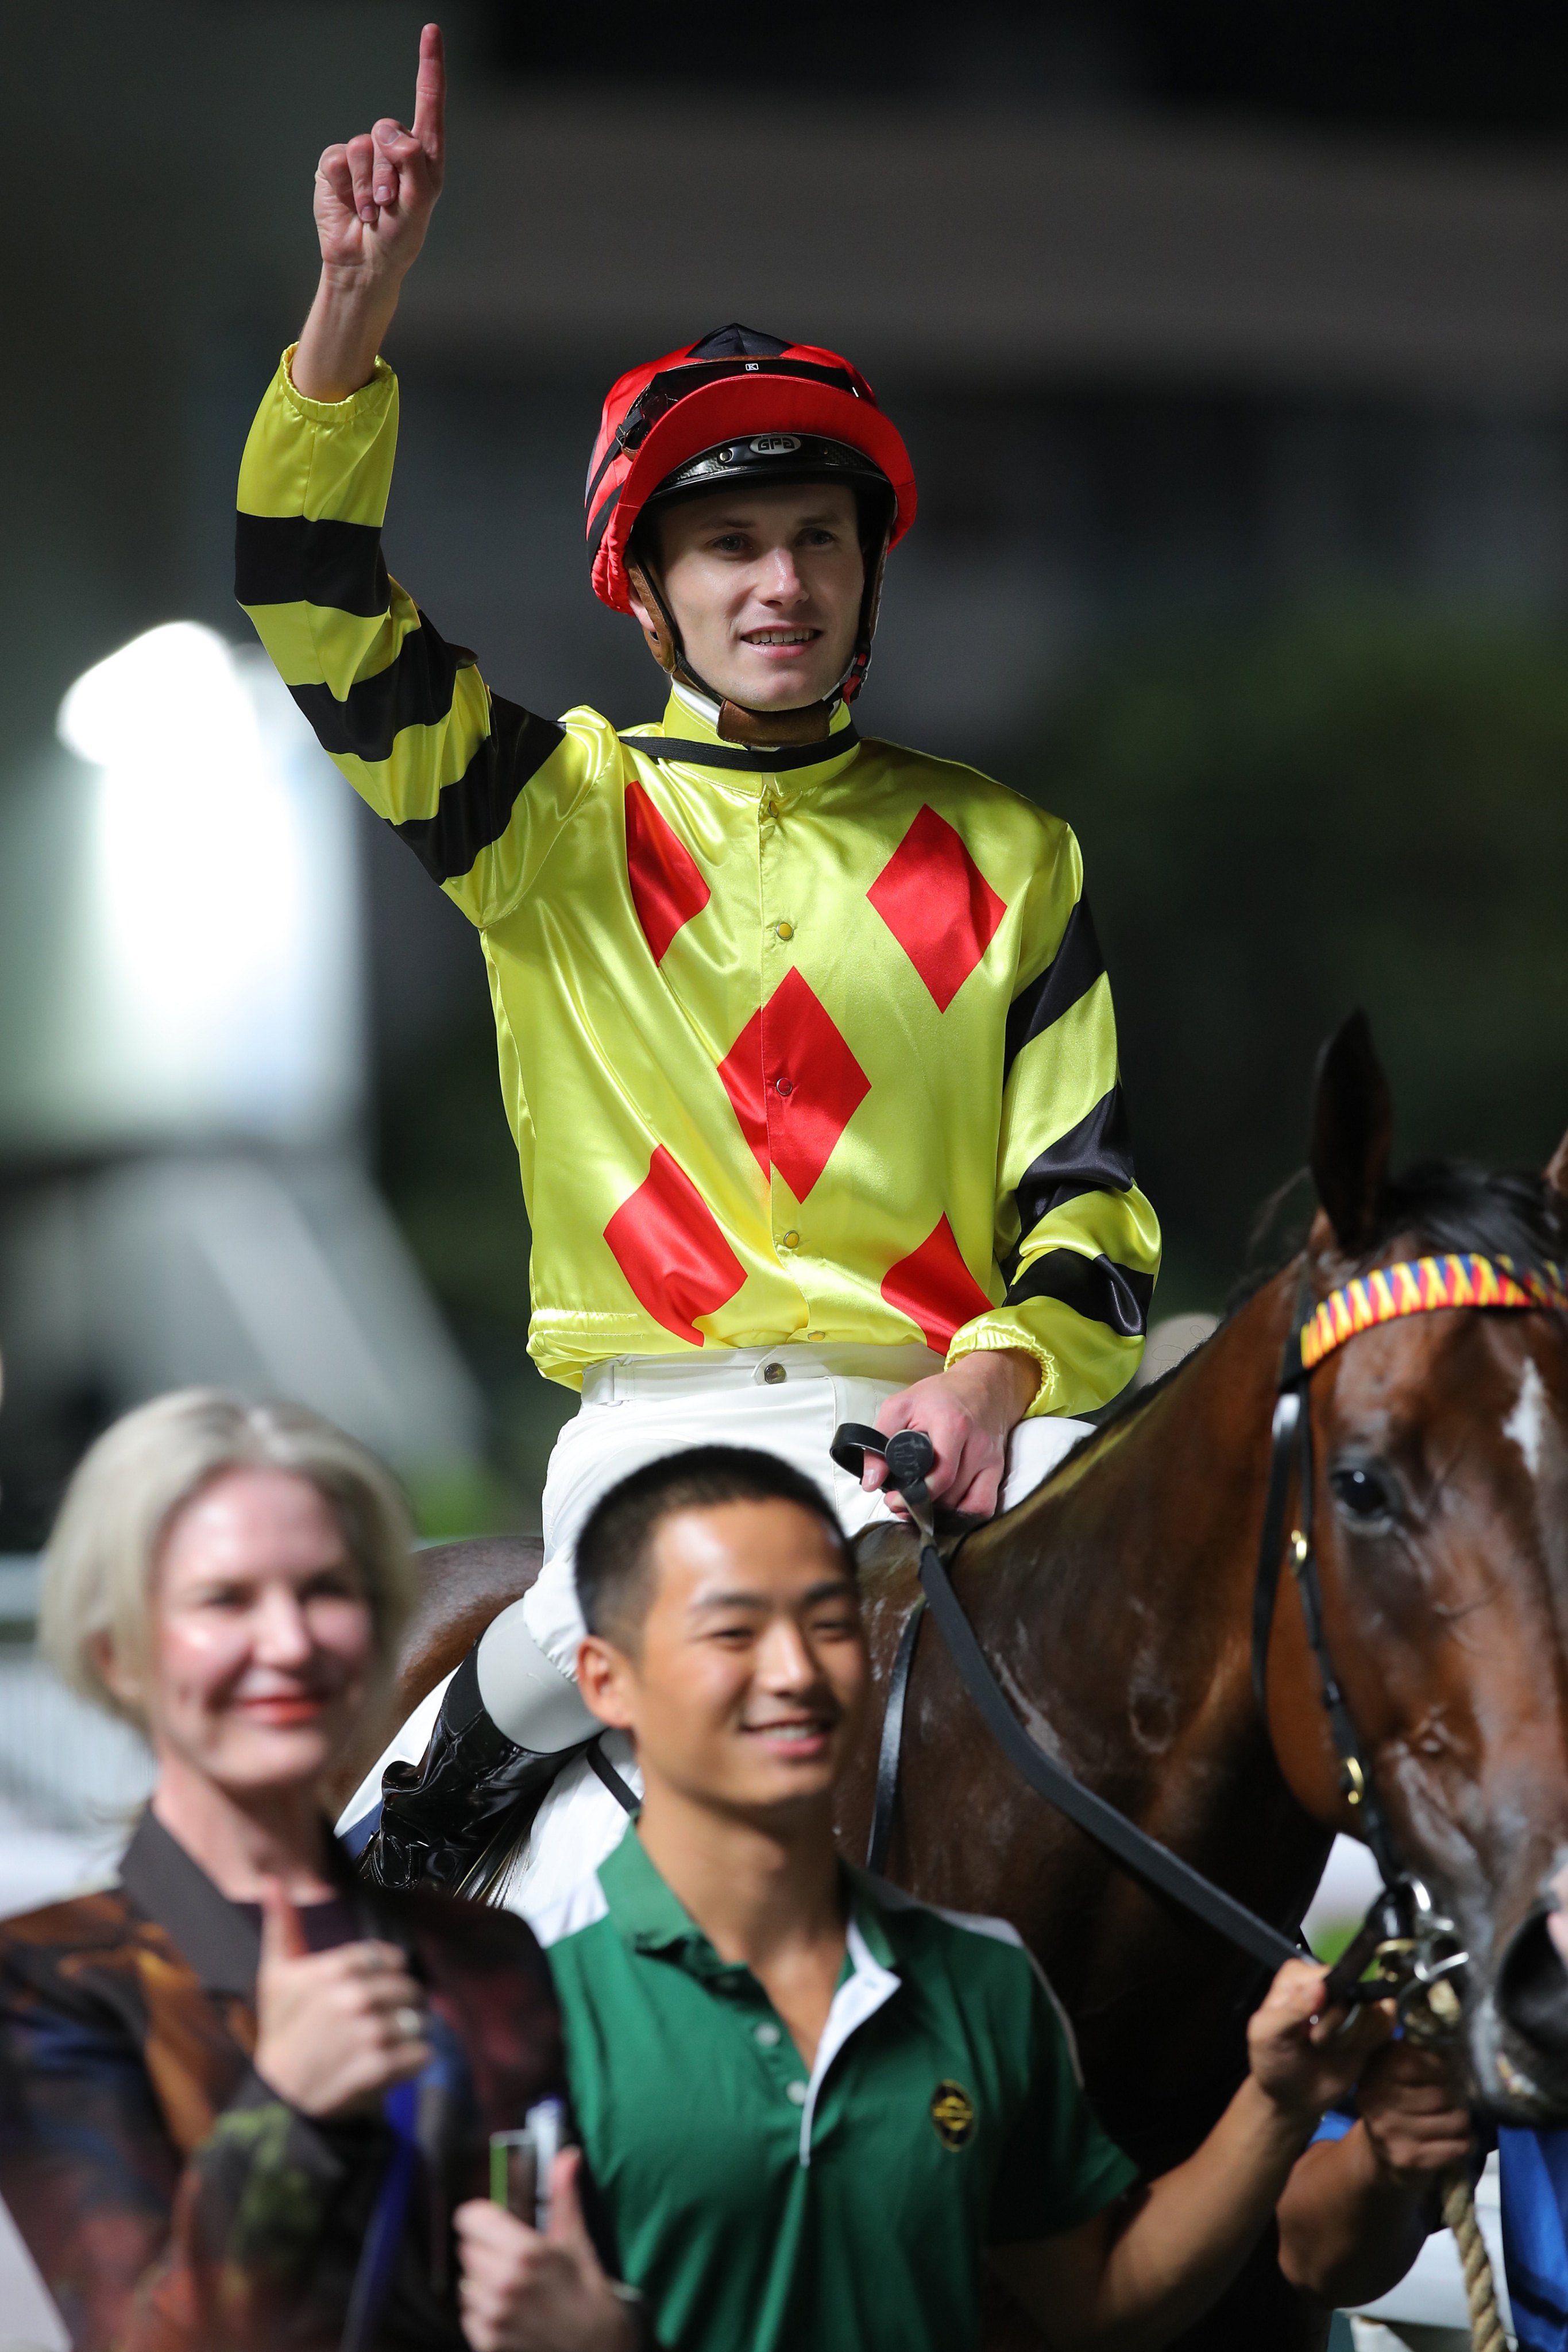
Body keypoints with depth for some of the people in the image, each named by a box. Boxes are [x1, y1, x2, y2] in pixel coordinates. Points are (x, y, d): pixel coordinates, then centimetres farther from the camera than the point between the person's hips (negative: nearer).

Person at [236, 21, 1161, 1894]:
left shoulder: (1004, 857, 15)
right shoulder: (563, 814, 12)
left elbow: (1088, 1192, 10)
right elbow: (320, 615, -2)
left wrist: (1006, 1364, -12)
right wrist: (354, 308, -16)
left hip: (949, 1406, 2)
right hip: (666, 1403, -2)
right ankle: (409, 1838, -11)